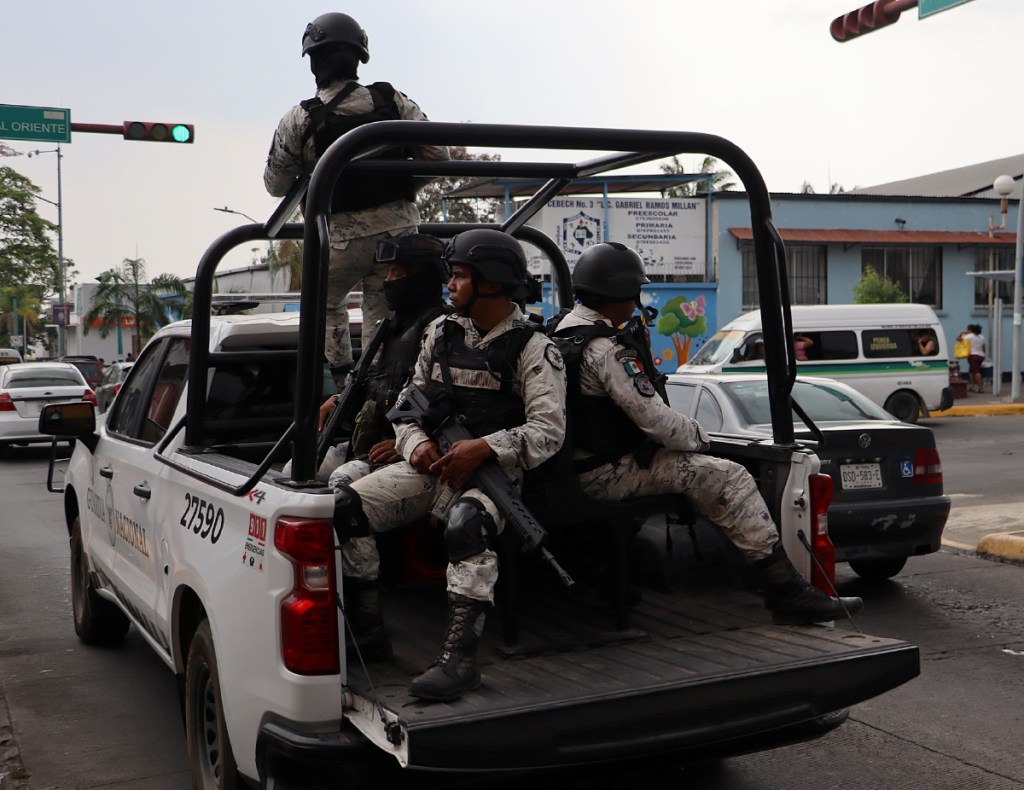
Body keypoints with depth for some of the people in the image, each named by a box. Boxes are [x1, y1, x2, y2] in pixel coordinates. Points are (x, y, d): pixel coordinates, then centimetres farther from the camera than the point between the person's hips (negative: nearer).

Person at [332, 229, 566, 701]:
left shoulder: (534, 350, -4)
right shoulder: (440, 333, 15)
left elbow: (548, 431, -13)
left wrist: (484, 448, -26)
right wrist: (416, 443, -4)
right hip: (432, 464, 6)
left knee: (466, 525, -40)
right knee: (345, 505, -16)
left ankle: (460, 657, -35)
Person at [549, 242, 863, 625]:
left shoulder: (563, 332, 12)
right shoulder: (606, 349, -21)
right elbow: (656, 420, -23)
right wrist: (699, 435, -4)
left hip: (578, 464, 11)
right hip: (605, 474, -11)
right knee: (728, 478, -15)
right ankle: (786, 590, -14)